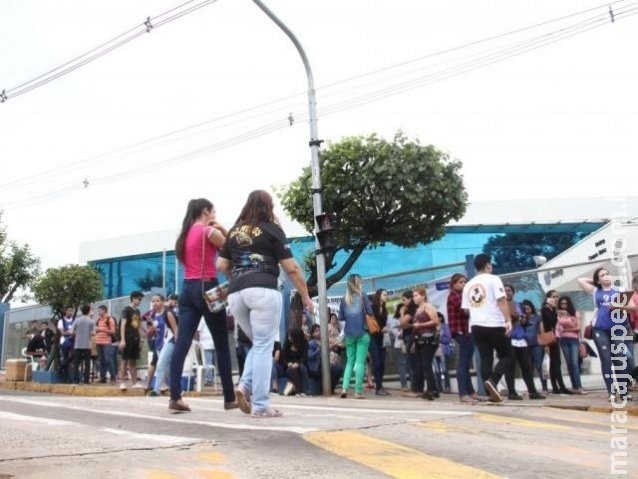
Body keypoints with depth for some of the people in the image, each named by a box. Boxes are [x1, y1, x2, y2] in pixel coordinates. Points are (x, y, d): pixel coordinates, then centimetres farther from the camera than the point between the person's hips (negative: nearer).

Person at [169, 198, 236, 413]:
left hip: (187, 289, 7)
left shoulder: (186, 234, 16)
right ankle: (230, 398, 8)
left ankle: (175, 397, -14)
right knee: (222, 345, 3)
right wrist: (223, 230, 2)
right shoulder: (210, 231, -5)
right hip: (207, 288, -6)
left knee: (182, 343, -4)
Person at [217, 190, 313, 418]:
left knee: (258, 344, 20)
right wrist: (305, 296, 13)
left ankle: (245, 385, 0)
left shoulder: (234, 232, 19)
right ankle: (260, 405, -4)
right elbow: (291, 268, 3)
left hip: (236, 294, 5)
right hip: (263, 291, -5)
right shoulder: (272, 229, 7)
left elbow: (221, 265, 17)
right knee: (264, 347, -1)